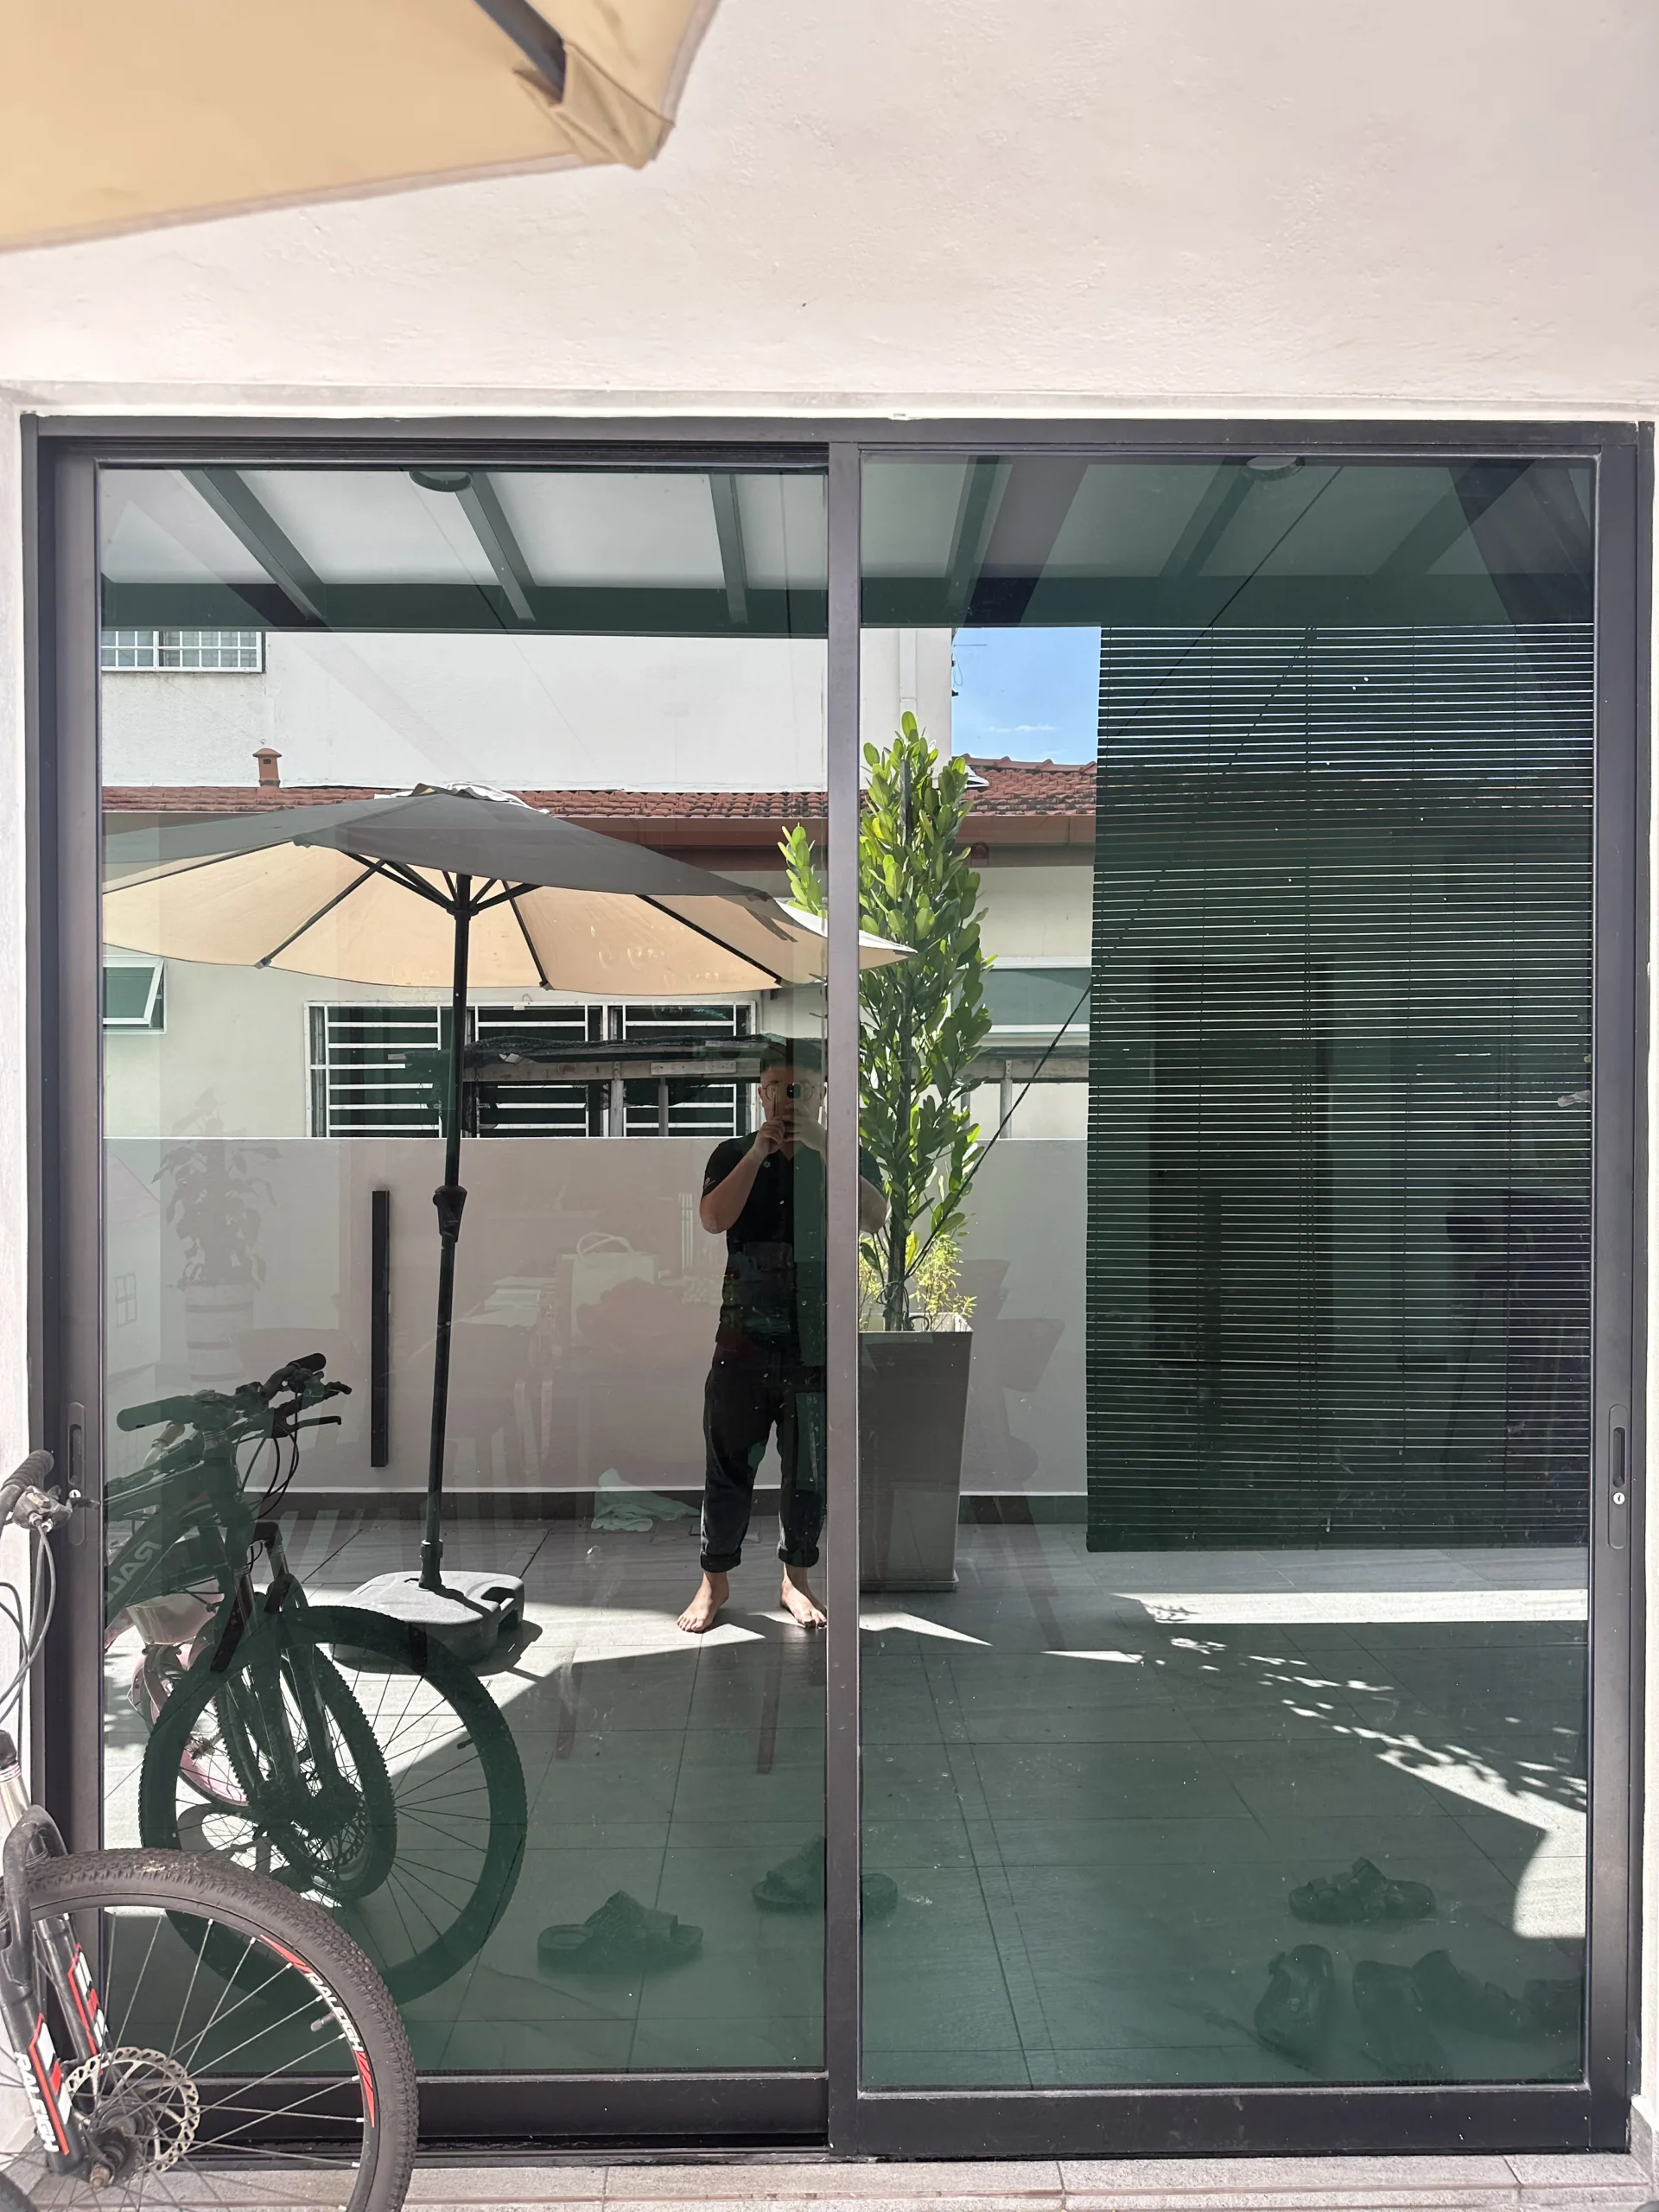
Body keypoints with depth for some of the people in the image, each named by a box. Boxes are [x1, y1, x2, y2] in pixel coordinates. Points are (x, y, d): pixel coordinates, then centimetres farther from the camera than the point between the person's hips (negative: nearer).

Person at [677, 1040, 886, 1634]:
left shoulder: (849, 1156, 6)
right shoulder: (733, 1155, 6)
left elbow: (875, 1218, -13)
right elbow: (713, 1219, -11)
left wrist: (824, 1150, -19)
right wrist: (758, 1154, -16)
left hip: (818, 1343, 1)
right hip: (744, 1339, 0)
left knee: (809, 1471, 9)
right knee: (729, 1465, 5)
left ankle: (796, 1579, 26)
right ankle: (715, 1581, 20)